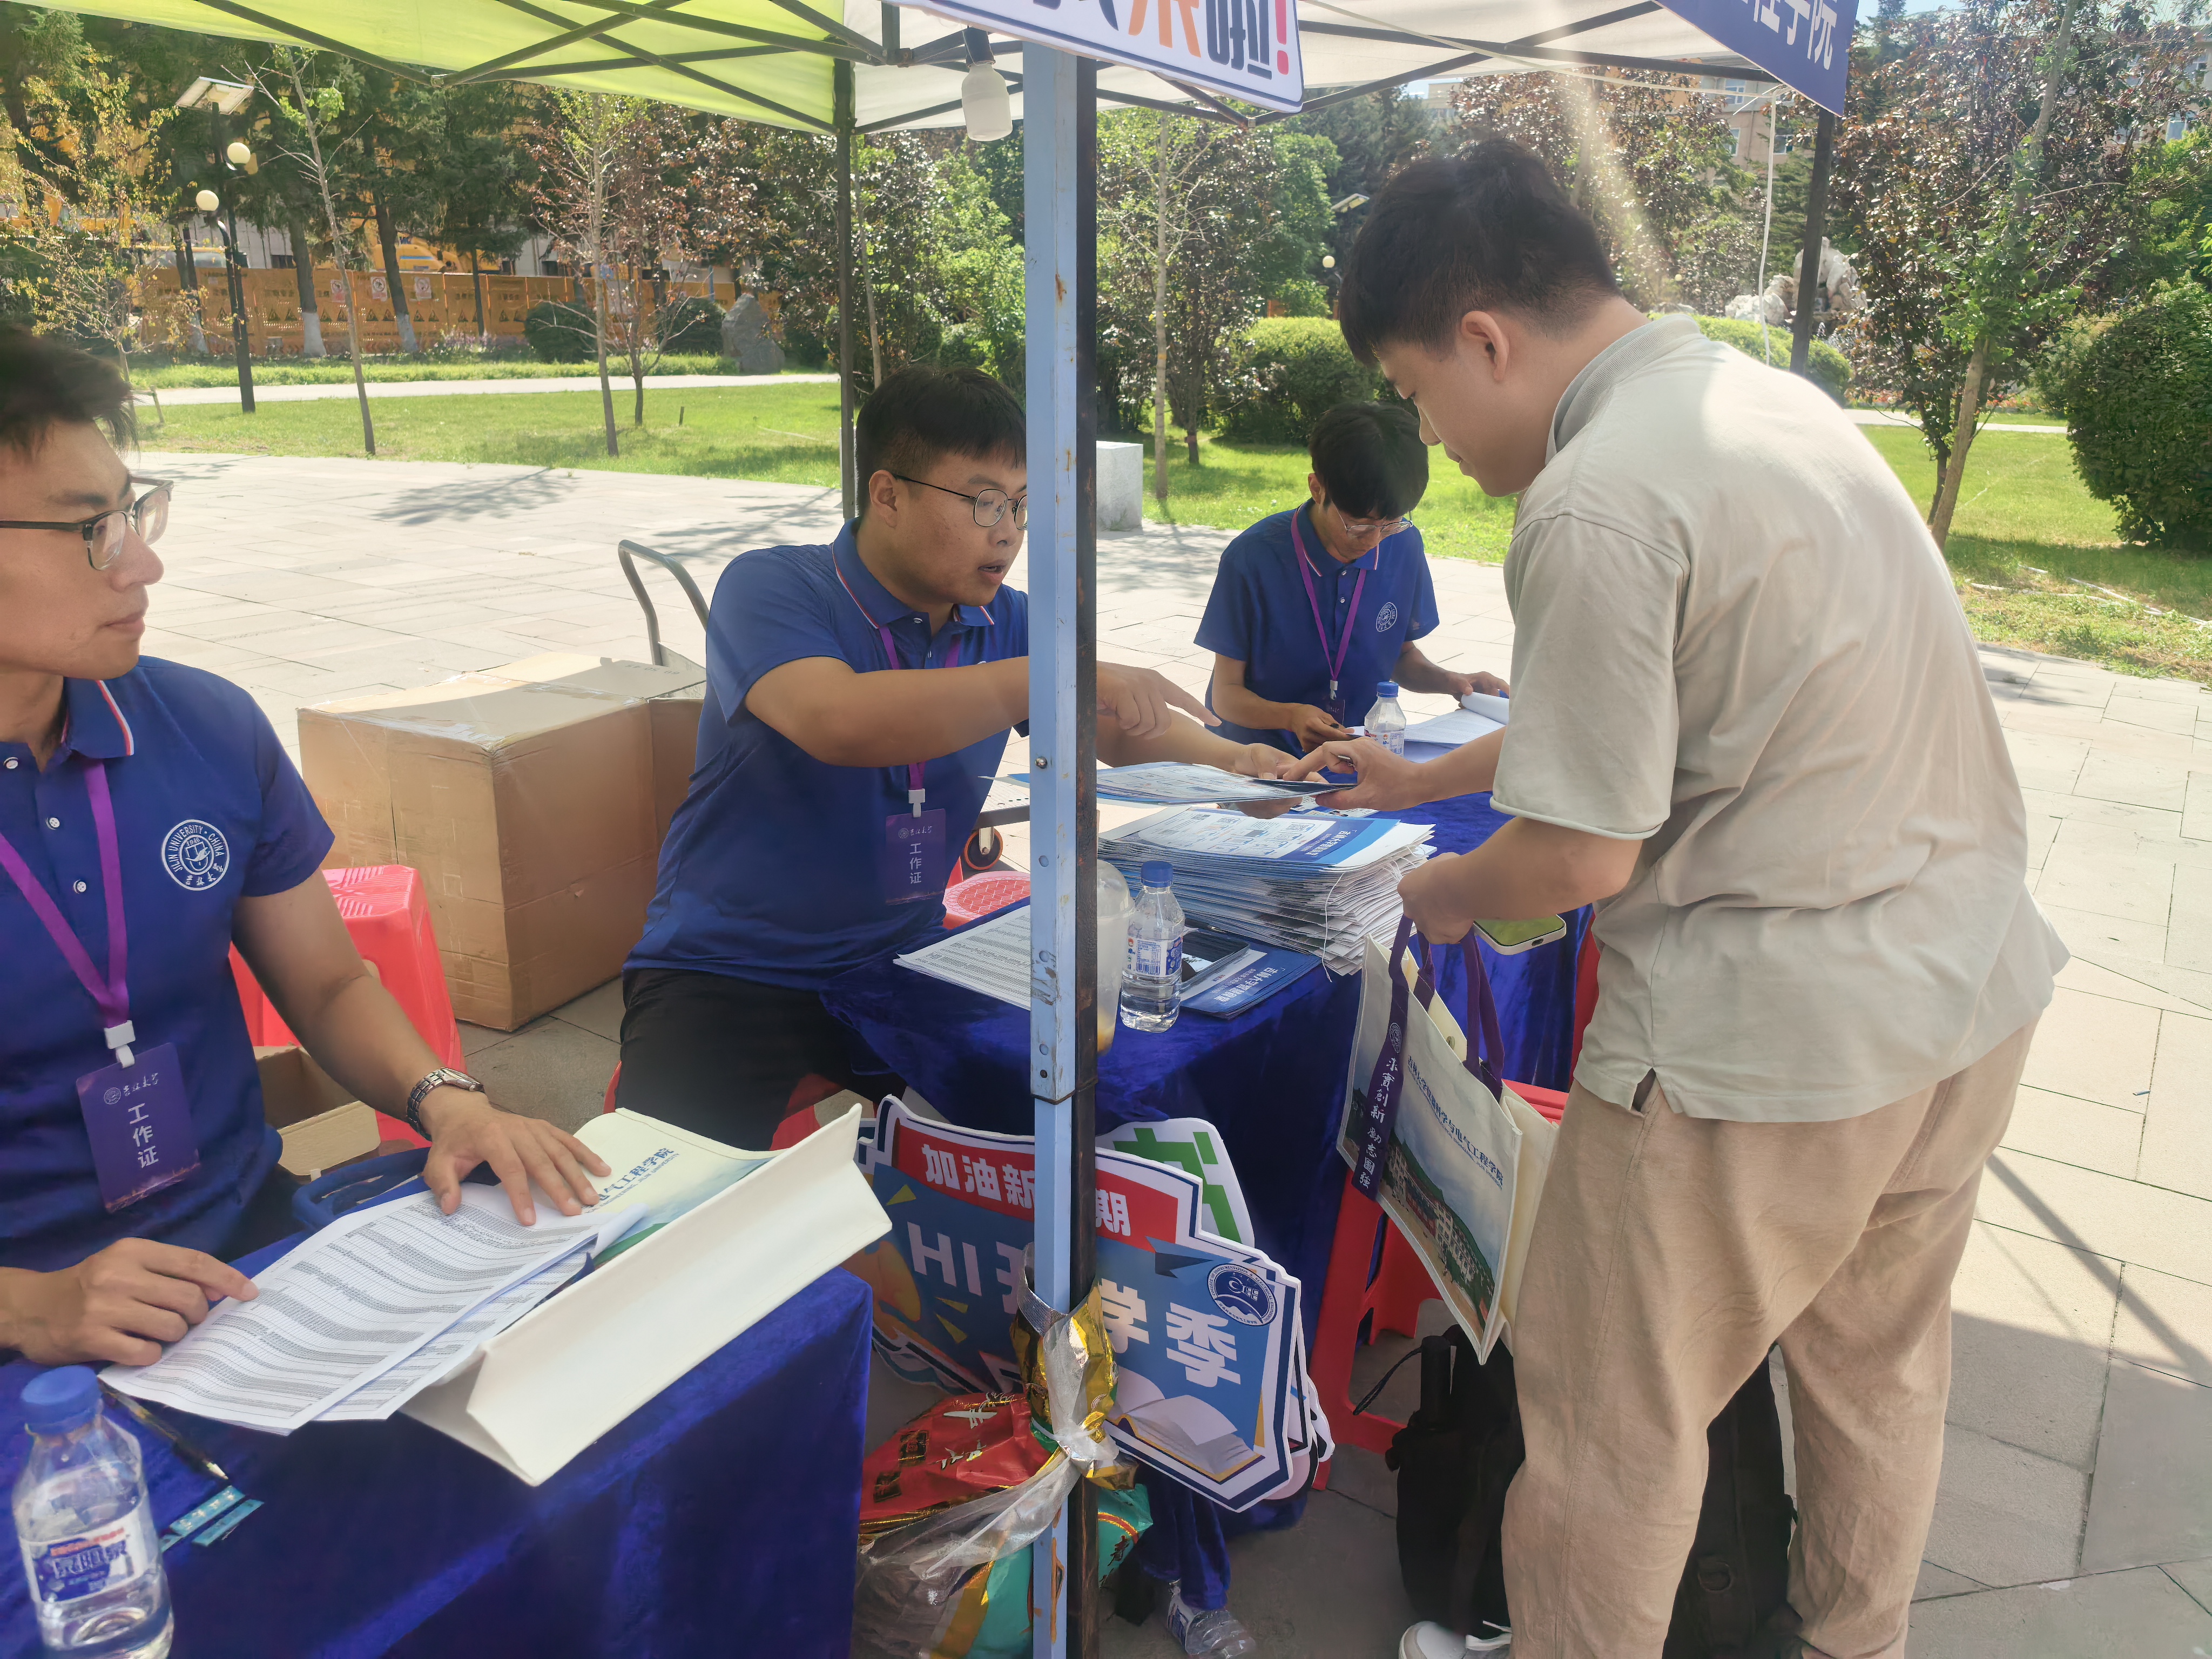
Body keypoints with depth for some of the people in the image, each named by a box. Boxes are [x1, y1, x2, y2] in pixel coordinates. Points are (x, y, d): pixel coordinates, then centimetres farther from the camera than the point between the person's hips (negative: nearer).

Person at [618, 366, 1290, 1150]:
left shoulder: (1003, 624, 4)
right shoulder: (768, 588, -14)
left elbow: (1120, 733, 13)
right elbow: (839, 720, -34)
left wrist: (1232, 759, -9)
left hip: (900, 963, 5)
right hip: (725, 976, -5)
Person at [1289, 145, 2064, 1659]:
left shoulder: (1596, 504, -22)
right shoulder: (1764, 395, 8)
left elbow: (1583, 853, -19)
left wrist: (1443, 892, 2)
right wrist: (1427, 777, 22)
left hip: (1769, 1039, -10)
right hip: (1978, 983, 10)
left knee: (1616, 1421, 10)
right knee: (1882, 1365, 27)